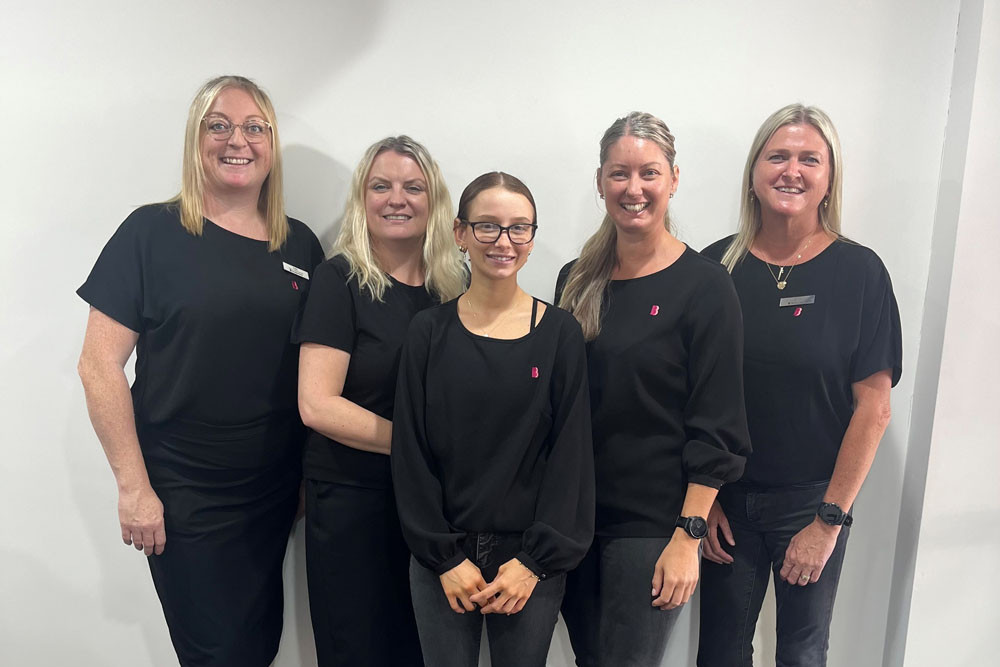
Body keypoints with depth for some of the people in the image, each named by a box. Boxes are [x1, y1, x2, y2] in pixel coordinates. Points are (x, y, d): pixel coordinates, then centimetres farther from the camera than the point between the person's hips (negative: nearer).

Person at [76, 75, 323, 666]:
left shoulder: (300, 245, 3)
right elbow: (100, 366, -9)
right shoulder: (153, 233, -8)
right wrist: (134, 486, -11)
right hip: (184, 501, -4)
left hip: (275, 492, 4)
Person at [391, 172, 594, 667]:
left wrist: (535, 560, -8)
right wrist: (445, 557, -6)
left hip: (532, 561, 0)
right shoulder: (430, 332, -2)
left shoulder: (559, 333, -3)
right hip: (440, 559, 1)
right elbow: (410, 452, -2)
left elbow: (571, 454, -3)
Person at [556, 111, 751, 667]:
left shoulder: (704, 287, -9)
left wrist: (688, 537, -15)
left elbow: (715, 428, -11)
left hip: (652, 524, -5)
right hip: (574, 514, 5)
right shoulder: (575, 281, 5)